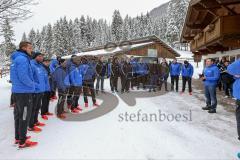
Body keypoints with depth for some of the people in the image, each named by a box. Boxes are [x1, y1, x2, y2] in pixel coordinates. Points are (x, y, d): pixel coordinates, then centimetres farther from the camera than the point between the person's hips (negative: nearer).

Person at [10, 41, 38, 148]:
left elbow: (15, 76, 17)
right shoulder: (22, 59, -17)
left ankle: (18, 137, 31)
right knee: (24, 117, -1)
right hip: (24, 92, -10)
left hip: (17, 91, 10)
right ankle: (22, 142, 8)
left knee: (18, 115, 18)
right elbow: (23, 77, -25)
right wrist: (33, 84, -9)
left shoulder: (16, 59, 14)